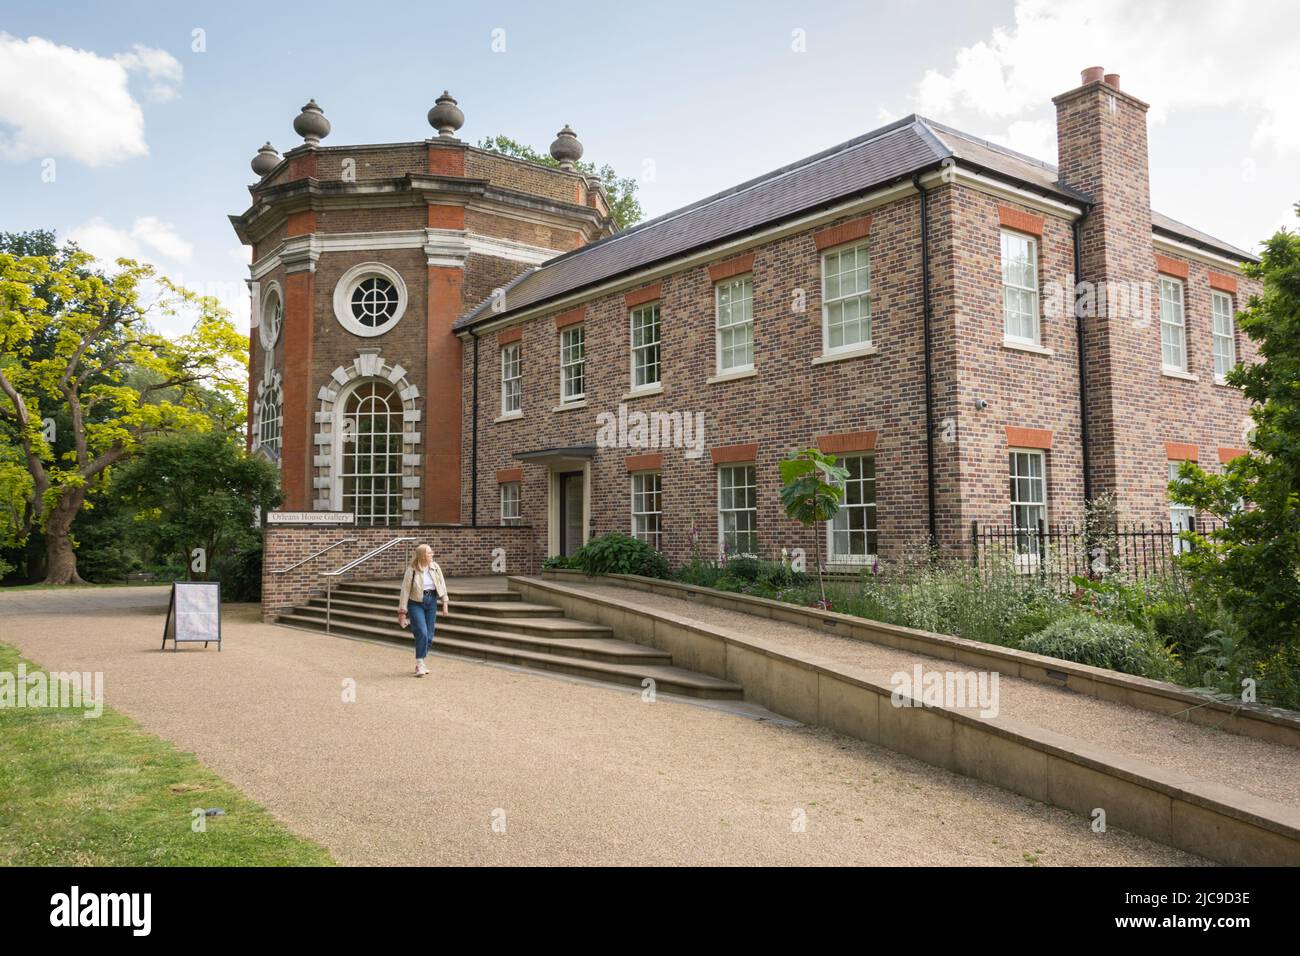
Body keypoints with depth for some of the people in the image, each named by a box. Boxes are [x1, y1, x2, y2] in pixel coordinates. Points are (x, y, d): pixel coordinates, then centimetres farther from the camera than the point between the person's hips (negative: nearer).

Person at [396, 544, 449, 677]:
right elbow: (405, 590, -11)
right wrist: (402, 611, -11)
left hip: (431, 602, 5)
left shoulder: (435, 567, -1)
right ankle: (420, 665, -5)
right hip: (416, 604, -5)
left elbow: (442, 584, 7)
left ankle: (420, 663, 23)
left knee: (429, 636, 7)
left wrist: (445, 602, 5)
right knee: (422, 633, -15)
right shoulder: (412, 570, -13)